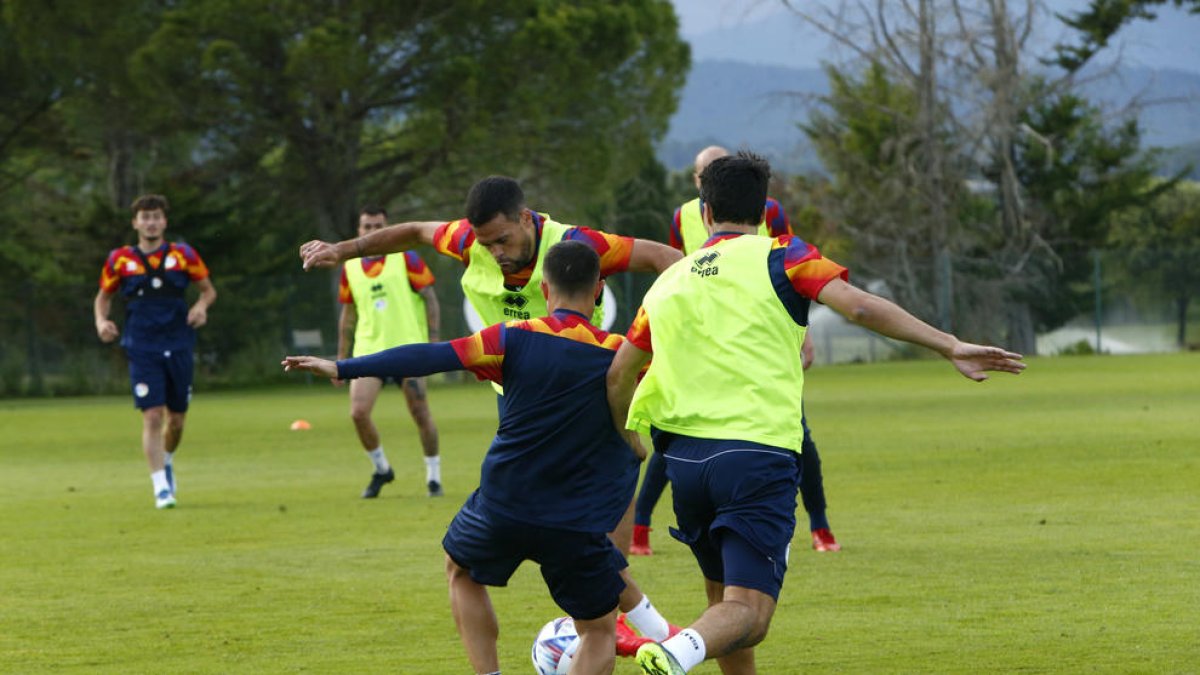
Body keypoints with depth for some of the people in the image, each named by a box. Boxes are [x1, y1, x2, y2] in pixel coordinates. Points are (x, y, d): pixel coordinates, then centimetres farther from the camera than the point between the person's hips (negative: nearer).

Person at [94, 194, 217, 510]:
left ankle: (167, 461, 40)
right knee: (152, 417, -13)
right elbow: (103, 296, 14)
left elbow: (208, 289, 11)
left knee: (177, 418, 9)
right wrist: (101, 322, -6)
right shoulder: (120, 259, 2)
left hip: (178, 347, 2)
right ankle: (161, 487, -11)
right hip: (142, 350, -2)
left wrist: (201, 305, -11)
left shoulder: (182, 255, 2)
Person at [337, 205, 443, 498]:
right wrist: (341, 358, 15)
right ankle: (381, 469, 10)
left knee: (420, 413, -1)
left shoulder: (406, 257, -2)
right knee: (358, 412, -12)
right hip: (369, 350, 3)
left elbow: (430, 298, -2)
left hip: (408, 347, -3)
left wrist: (433, 339, -10)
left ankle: (433, 475, 15)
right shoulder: (350, 267, 9)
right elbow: (348, 315, 17)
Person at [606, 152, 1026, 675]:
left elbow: (618, 375, 17)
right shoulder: (778, 257, 3)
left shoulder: (668, 283, 16)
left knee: (722, 600, 22)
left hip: (684, 455, 5)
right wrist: (950, 347, -11)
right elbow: (857, 306, -11)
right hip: (759, 452, -5)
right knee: (747, 613, -10)